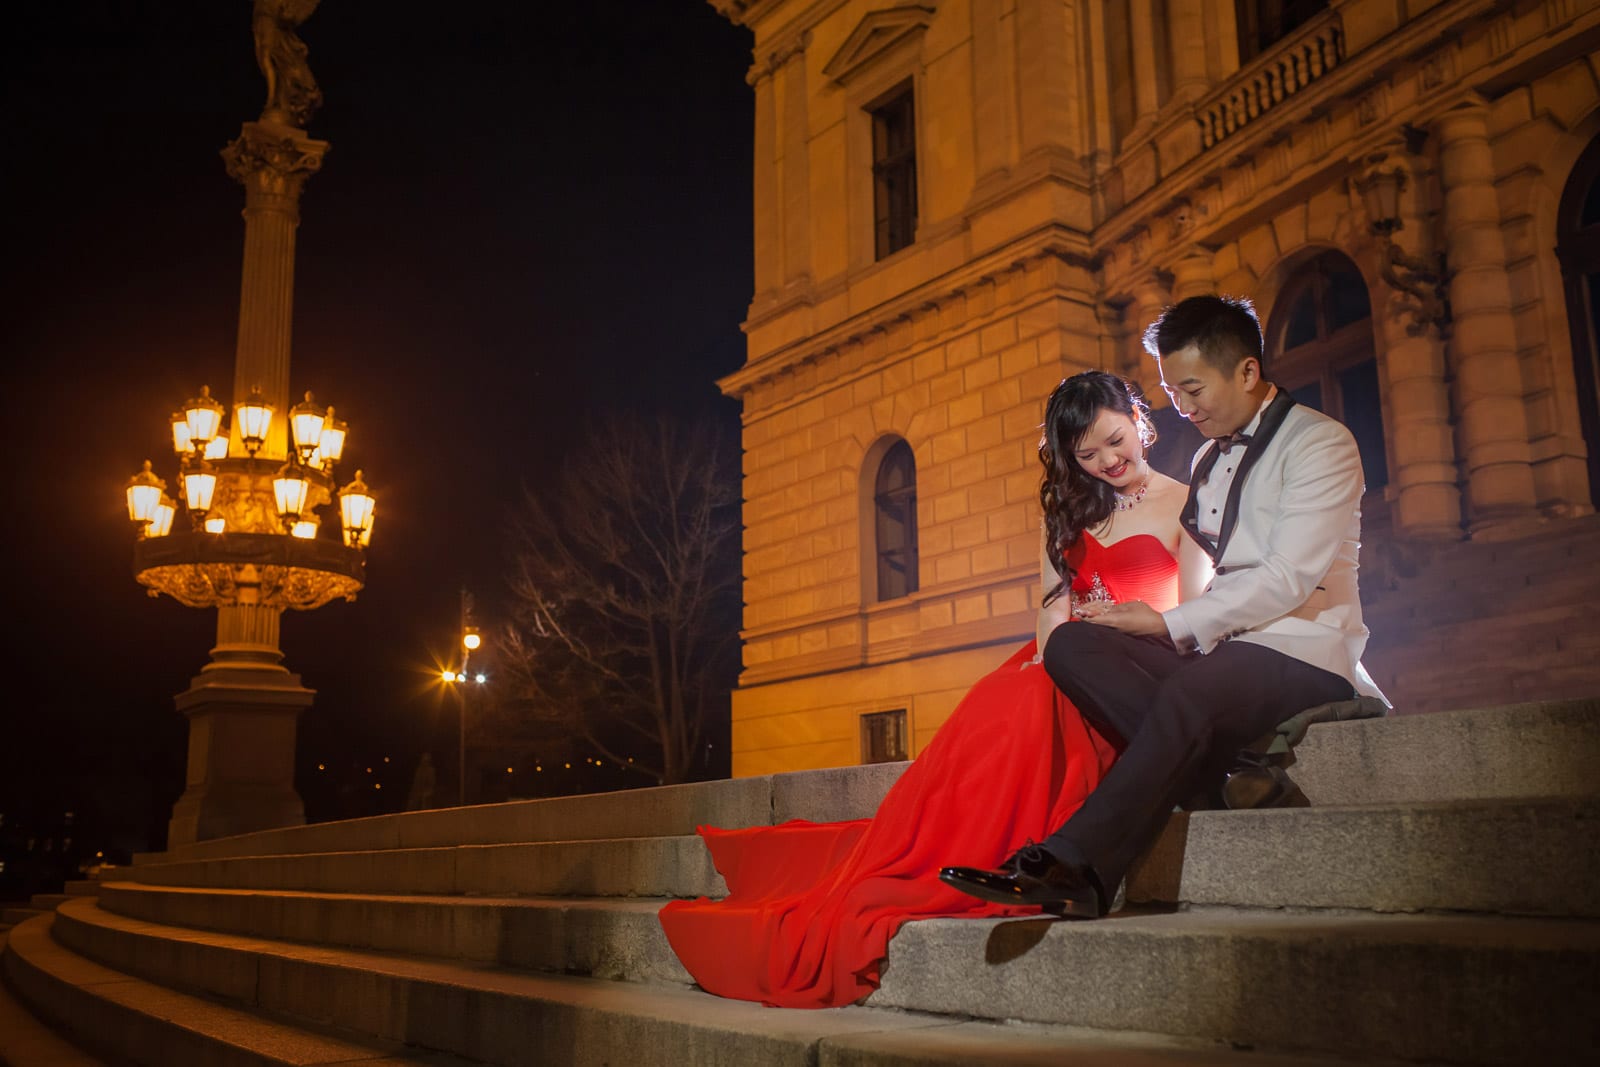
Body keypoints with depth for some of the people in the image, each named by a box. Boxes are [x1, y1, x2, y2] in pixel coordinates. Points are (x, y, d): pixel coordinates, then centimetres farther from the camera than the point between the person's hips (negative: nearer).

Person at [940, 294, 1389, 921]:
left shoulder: (1319, 442, -2)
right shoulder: (1207, 460, 23)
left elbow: (1287, 579, -13)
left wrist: (1170, 623, -14)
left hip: (1304, 657, -7)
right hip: (1219, 649, 7)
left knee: (1193, 689, -40)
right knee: (1070, 644, -17)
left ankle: (1074, 865, -41)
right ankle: (1226, 770, -30)